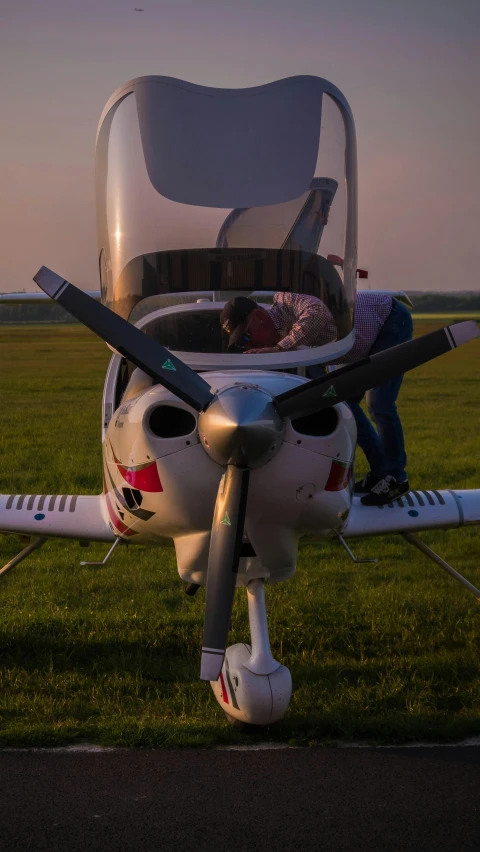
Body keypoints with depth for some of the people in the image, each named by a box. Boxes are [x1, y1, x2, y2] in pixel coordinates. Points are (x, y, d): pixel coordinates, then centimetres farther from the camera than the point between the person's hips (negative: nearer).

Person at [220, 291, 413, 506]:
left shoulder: (286, 302, -28)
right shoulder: (281, 336, -4)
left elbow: (317, 313, -50)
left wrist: (279, 348, -44)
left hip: (392, 319, -9)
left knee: (379, 405, -14)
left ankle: (396, 478, 0)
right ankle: (380, 471, 20)